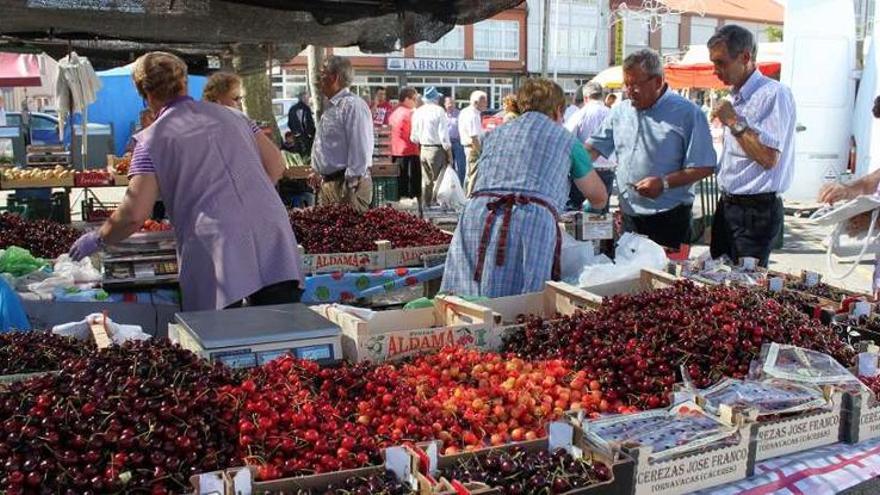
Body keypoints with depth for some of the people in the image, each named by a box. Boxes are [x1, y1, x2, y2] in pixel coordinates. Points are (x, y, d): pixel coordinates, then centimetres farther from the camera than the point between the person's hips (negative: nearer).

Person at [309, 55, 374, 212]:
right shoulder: (332, 107, 17)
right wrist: (318, 172, 25)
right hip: (327, 182, 10)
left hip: (345, 183, -10)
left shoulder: (352, 105, -15)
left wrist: (351, 187, -22)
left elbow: (360, 150, -21)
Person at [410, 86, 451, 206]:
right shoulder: (439, 111, -10)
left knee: (426, 179, 14)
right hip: (437, 149, -7)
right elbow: (443, 133, -13)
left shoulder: (417, 112, 8)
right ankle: (436, 203, -6)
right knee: (439, 178, -2)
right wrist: (448, 150, -6)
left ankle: (425, 204, 19)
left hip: (423, 149, 7)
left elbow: (414, 136, 12)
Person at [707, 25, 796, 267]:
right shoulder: (736, 97, 15)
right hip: (727, 205, 9)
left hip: (756, 210, -9)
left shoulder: (774, 94, -14)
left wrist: (734, 121, -18)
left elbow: (769, 158, -22)